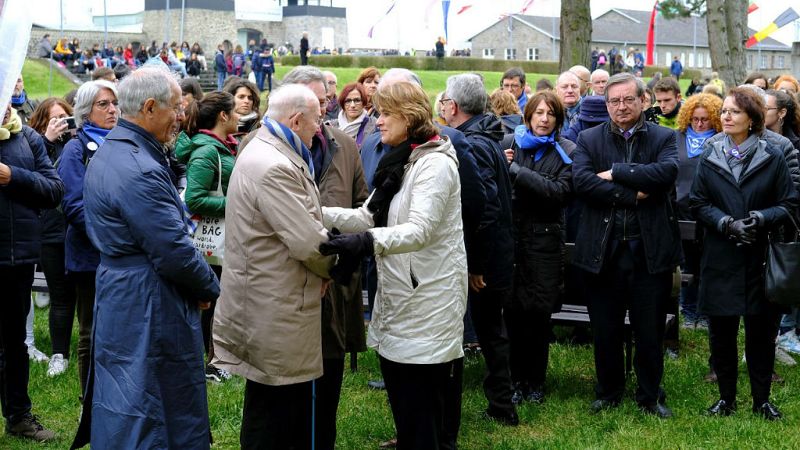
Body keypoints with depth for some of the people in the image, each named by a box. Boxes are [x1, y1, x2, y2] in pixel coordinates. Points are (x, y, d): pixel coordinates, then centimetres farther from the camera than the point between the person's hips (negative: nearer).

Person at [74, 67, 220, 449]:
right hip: (151, 313, -10)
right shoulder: (140, 171, -24)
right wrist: (210, 288, -5)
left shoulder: (108, 153, 10)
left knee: (123, 411, 20)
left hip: (117, 299, 10)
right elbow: (175, 253, -25)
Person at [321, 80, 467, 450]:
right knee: (402, 410, 16)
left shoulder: (436, 163, -14)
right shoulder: (399, 162, 15)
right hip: (397, 302, 9)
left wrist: (367, 242, -42)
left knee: (420, 418, -3)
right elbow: (369, 217, 12)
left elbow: (420, 230, -27)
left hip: (427, 303, -9)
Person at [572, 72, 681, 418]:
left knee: (650, 331, 9)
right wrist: (631, 196, -17)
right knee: (605, 330, 12)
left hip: (650, 250, -1)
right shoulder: (589, 139, 5)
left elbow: (667, 172, -16)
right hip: (602, 250, 1)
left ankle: (650, 396, 25)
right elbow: (581, 180, -12)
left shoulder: (663, 138, 4)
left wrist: (616, 173, -16)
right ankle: (608, 392, 29)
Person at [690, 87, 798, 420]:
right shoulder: (710, 158, 5)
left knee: (761, 329, 4)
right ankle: (726, 397, 21)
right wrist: (727, 223, -14)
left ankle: (761, 399, 19)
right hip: (720, 258, 1)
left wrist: (761, 218, -18)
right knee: (721, 330, 6)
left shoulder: (772, 158, 0)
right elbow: (698, 203, 3)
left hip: (759, 258, -1)